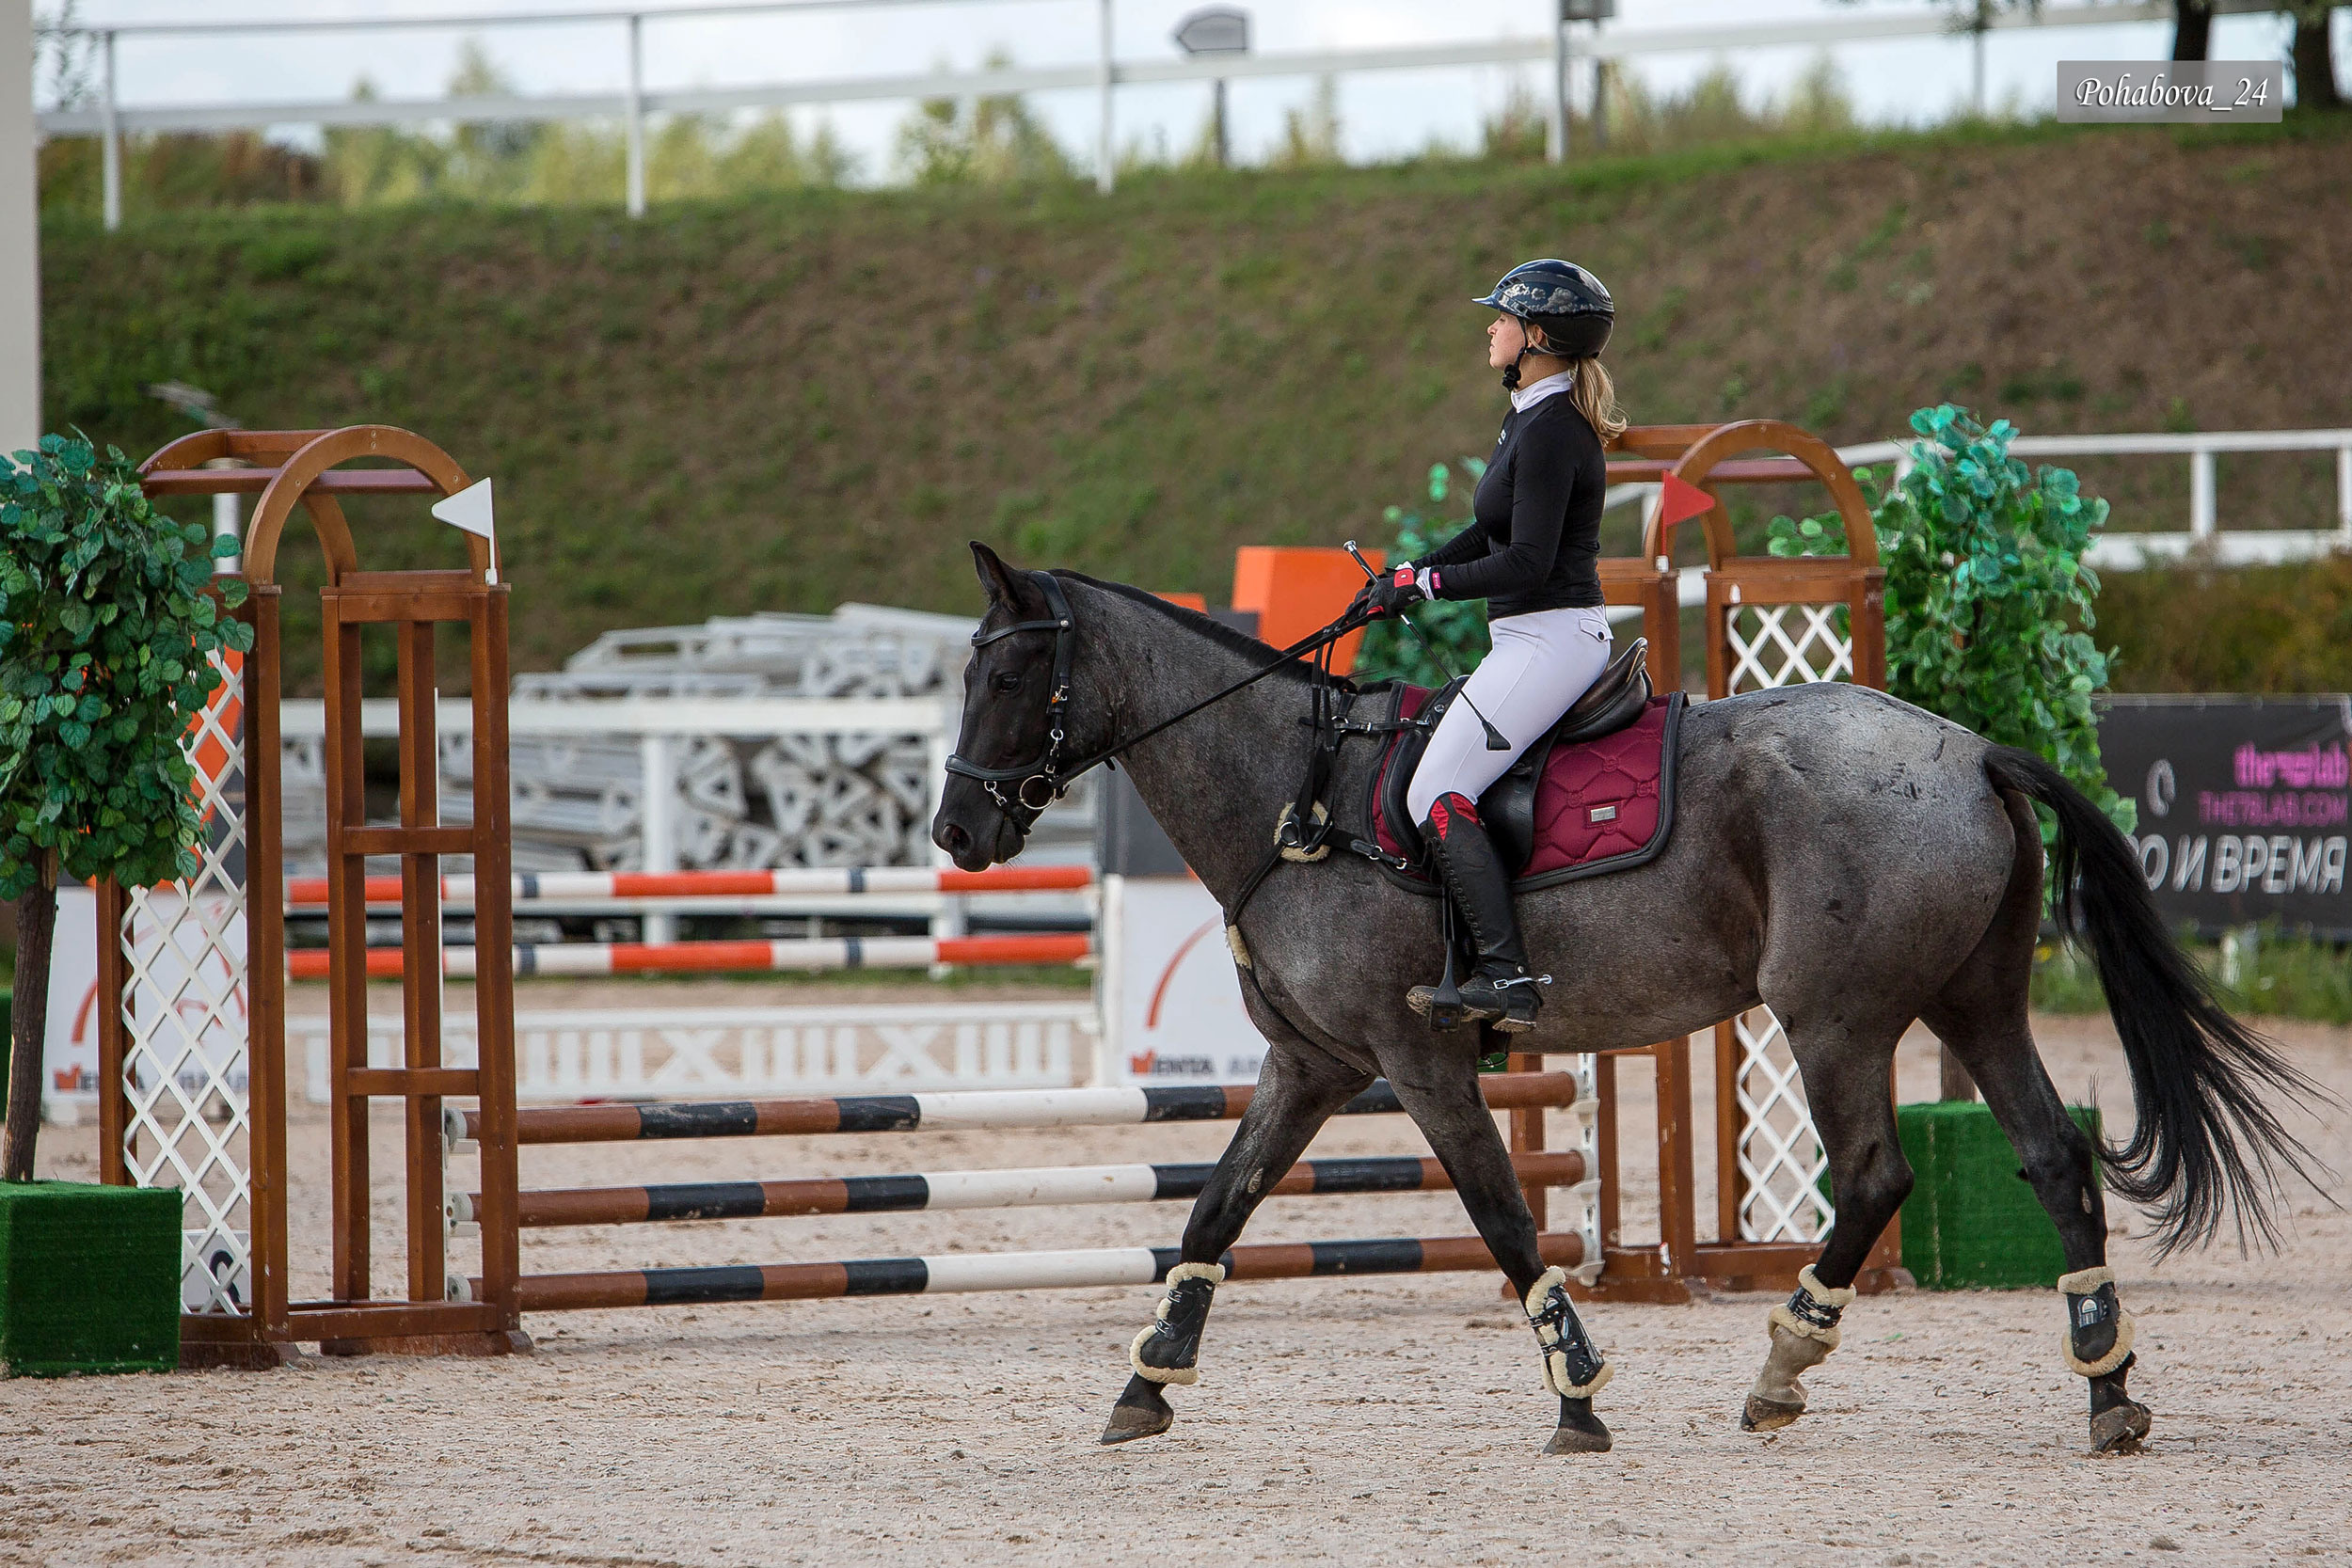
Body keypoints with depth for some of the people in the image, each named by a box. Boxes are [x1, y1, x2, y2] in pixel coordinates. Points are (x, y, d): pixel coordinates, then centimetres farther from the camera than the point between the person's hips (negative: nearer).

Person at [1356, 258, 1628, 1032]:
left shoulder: (1549, 432, -17)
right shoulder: (1535, 418, 15)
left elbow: (1525, 564, -22)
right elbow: (1494, 533, 23)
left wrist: (1427, 583, -13)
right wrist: (1406, 577, 14)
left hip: (1548, 640, -11)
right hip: (1541, 640, 11)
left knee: (1437, 796, -17)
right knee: (1432, 772, 16)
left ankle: (1506, 975, -22)